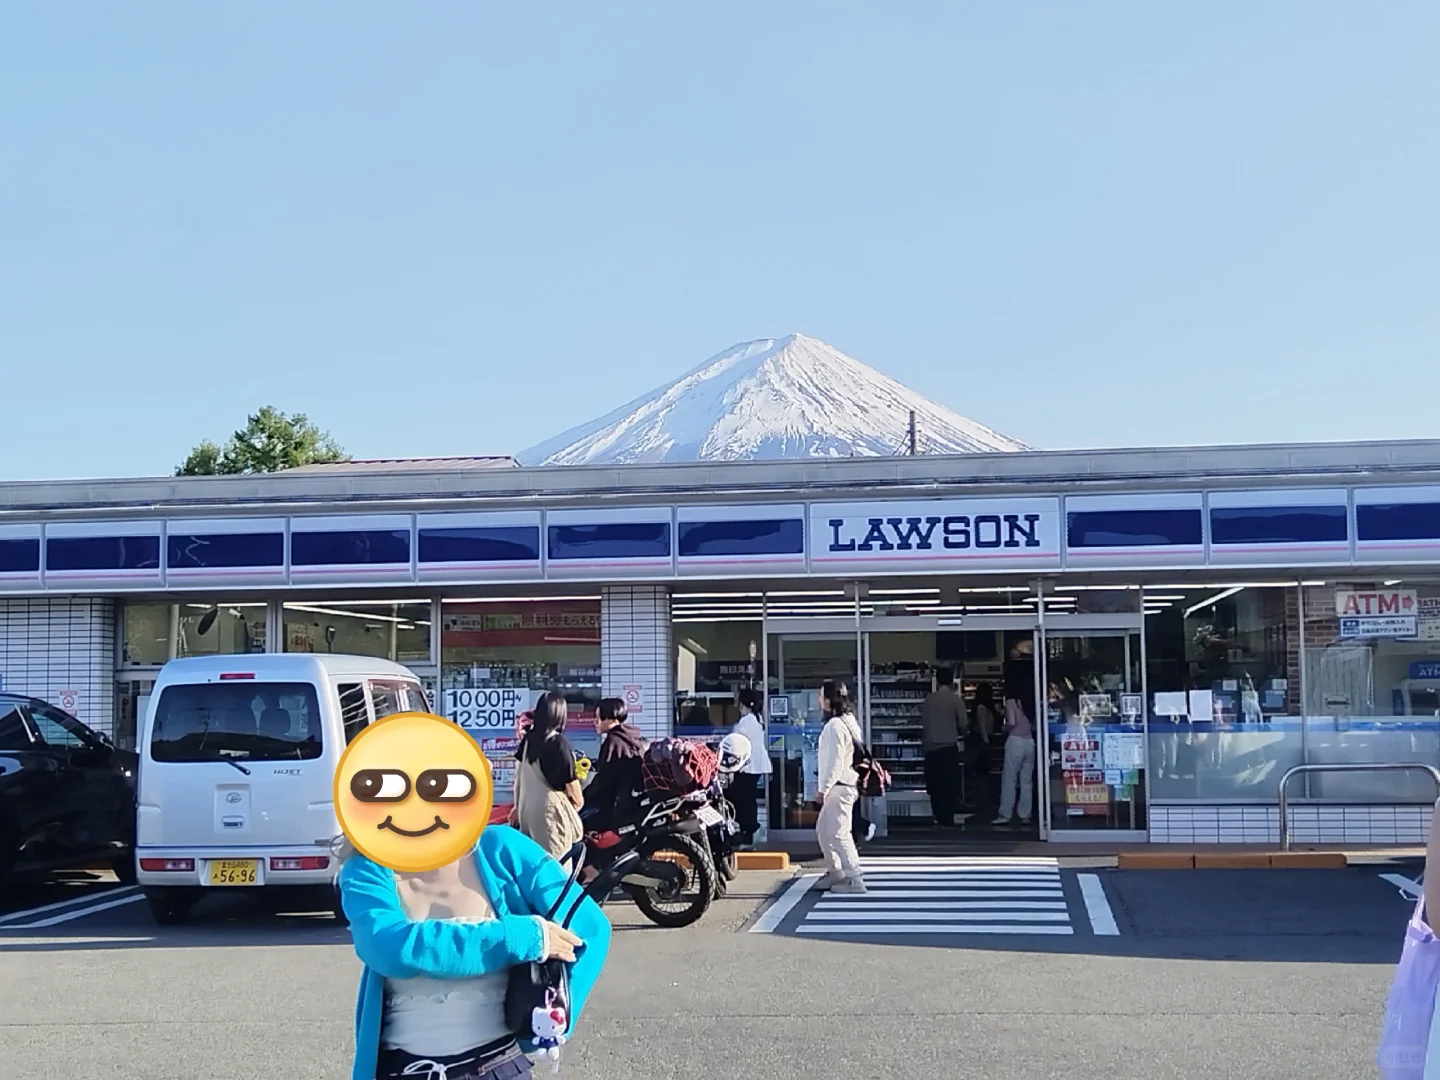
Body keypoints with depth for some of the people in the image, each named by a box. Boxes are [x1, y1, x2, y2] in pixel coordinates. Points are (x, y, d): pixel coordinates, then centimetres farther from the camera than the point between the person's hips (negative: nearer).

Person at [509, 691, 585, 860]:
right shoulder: (559, 743, -13)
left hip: (526, 808, 6)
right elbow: (571, 782, -7)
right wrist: (578, 801, 12)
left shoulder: (528, 738, 5)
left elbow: (518, 777, 12)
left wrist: (517, 806, 22)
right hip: (550, 808, -6)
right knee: (552, 859, -2)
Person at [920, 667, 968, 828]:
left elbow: (923, 722, 7)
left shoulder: (928, 699, 6)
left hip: (930, 747, 4)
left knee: (935, 784, 10)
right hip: (948, 746, -3)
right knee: (949, 785, 1)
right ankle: (947, 820, -1)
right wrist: (958, 732, 16)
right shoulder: (955, 699, -3)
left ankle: (939, 818, 14)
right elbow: (963, 723, -4)